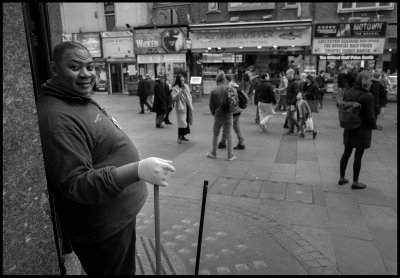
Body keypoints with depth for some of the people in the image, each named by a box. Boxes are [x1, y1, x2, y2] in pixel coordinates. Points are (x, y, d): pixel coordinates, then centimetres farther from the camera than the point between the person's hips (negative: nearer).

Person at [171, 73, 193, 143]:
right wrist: (180, 91, -24)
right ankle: (179, 137, -3)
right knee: (181, 122, -11)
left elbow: (189, 95, 19)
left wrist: (191, 104, 13)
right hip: (181, 107, -6)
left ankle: (183, 135, 21)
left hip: (187, 106, 6)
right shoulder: (175, 88, -7)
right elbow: (174, 98, -18)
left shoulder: (186, 86, 11)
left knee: (187, 122, 9)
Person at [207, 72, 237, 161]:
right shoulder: (233, 90, -3)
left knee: (215, 135, 14)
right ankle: (230, 155, 11)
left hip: (218, 116, -1)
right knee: (229, 135, 7)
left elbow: (211, 104, -3)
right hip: (229, 115, 1)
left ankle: (213, 153, 24)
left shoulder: (214, 90, -8)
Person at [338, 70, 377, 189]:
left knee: (346, 153, 15)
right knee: (358, 156, 4)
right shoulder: (368, 96, -18)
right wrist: (374, 125, 2)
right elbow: (370, 116, -16)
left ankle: (342, 178, 26)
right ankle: (355, 182, 14)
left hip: (349, 129, 6)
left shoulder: (348, 93, 1)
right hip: (362, 130, -6)